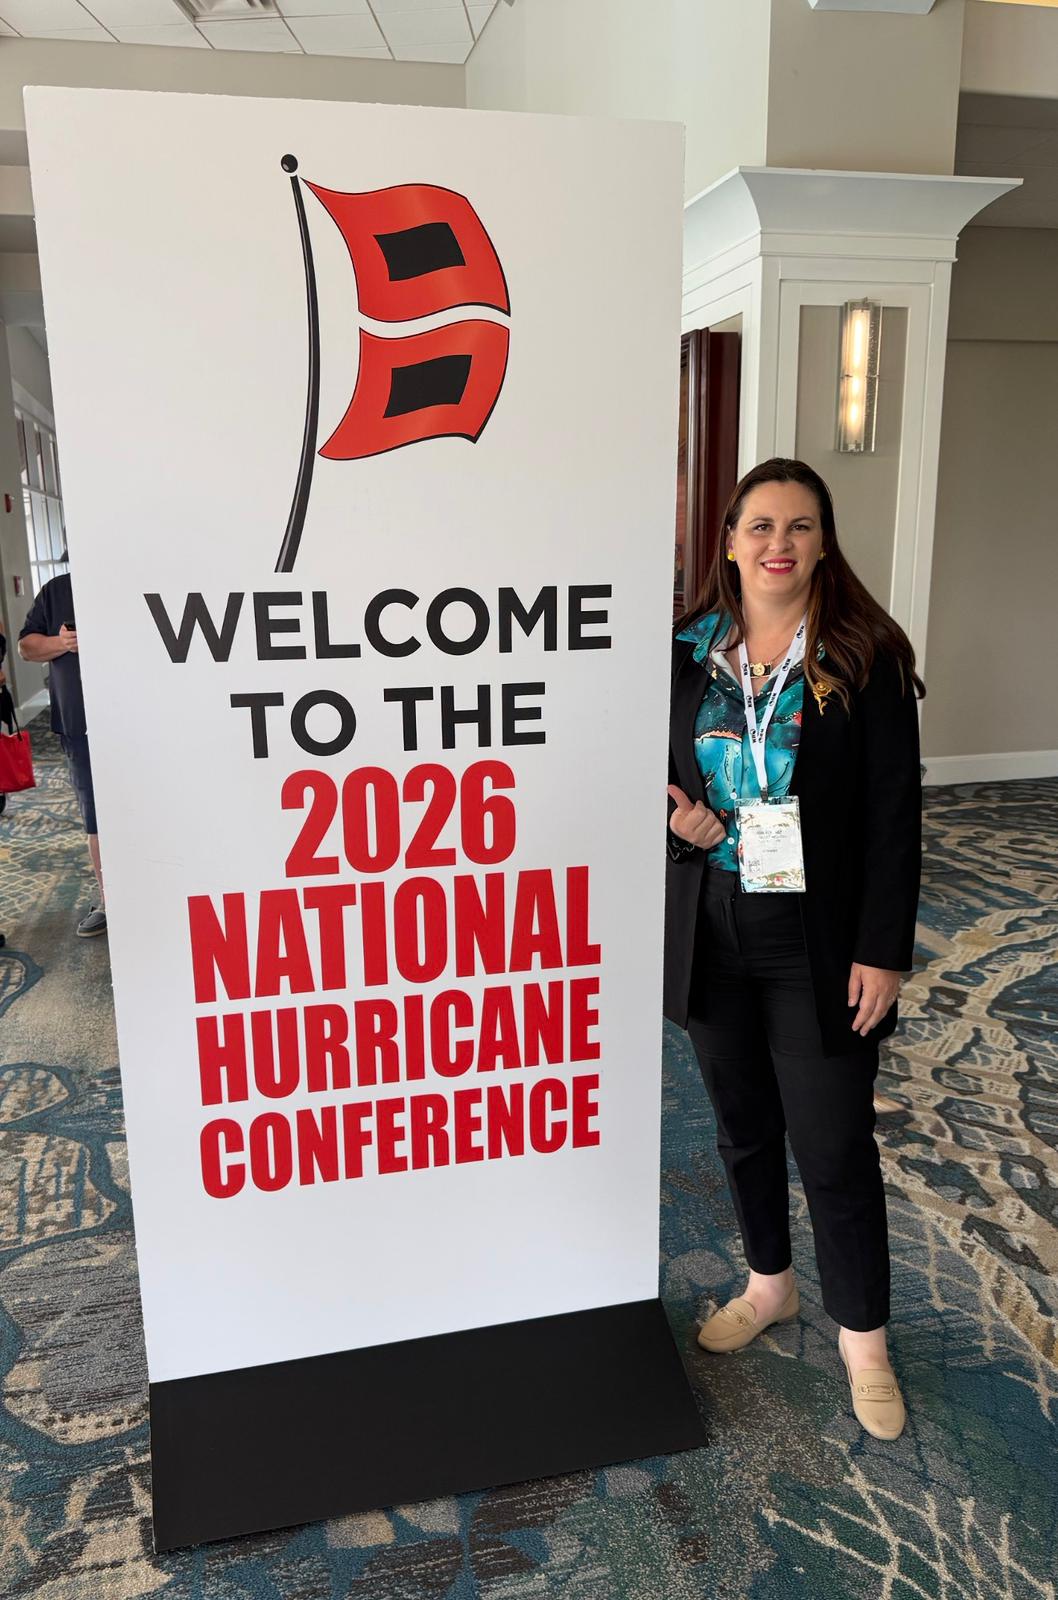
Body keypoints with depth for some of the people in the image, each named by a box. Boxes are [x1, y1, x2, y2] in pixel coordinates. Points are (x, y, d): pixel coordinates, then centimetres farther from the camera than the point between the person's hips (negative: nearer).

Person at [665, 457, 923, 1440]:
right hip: (713, 933, 4)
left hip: (819, 943, -3)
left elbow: (894, 815, -8)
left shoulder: (867, 660, -8)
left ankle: (862, 1336, 28)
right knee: (744, 1127, 19)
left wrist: (882, 951, -12)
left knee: (835, 1146, 5)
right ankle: (769, 1284, 42)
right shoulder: (687, 654, 2)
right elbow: (655, 774, 12)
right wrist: (677, 822, -11)